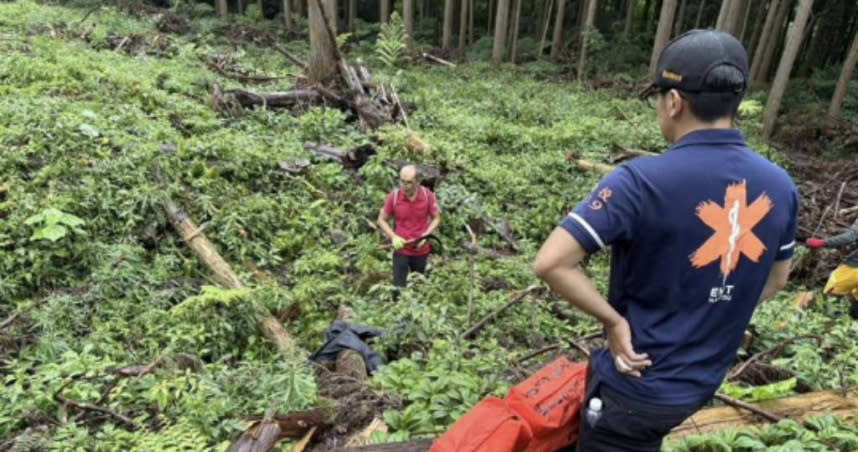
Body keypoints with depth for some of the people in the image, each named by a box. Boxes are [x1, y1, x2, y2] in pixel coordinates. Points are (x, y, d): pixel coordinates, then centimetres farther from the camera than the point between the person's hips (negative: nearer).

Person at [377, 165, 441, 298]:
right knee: (398, 287, 2)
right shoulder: (393, 196, -14)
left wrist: (425, 235, -14)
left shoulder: (428, 195, -13)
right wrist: (393, 237, -16)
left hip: (421, 250, 1)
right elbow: (381, 220, -2)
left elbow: (436, 218, 1)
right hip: (400, 250, -1)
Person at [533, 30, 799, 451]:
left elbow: (550, 263, -31)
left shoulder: (642, 180, -28)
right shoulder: (780, 187, -7)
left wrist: (613, 320, -18)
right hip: (703, 382, 6)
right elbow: (775, 281, 9)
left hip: (636, 384, -5)